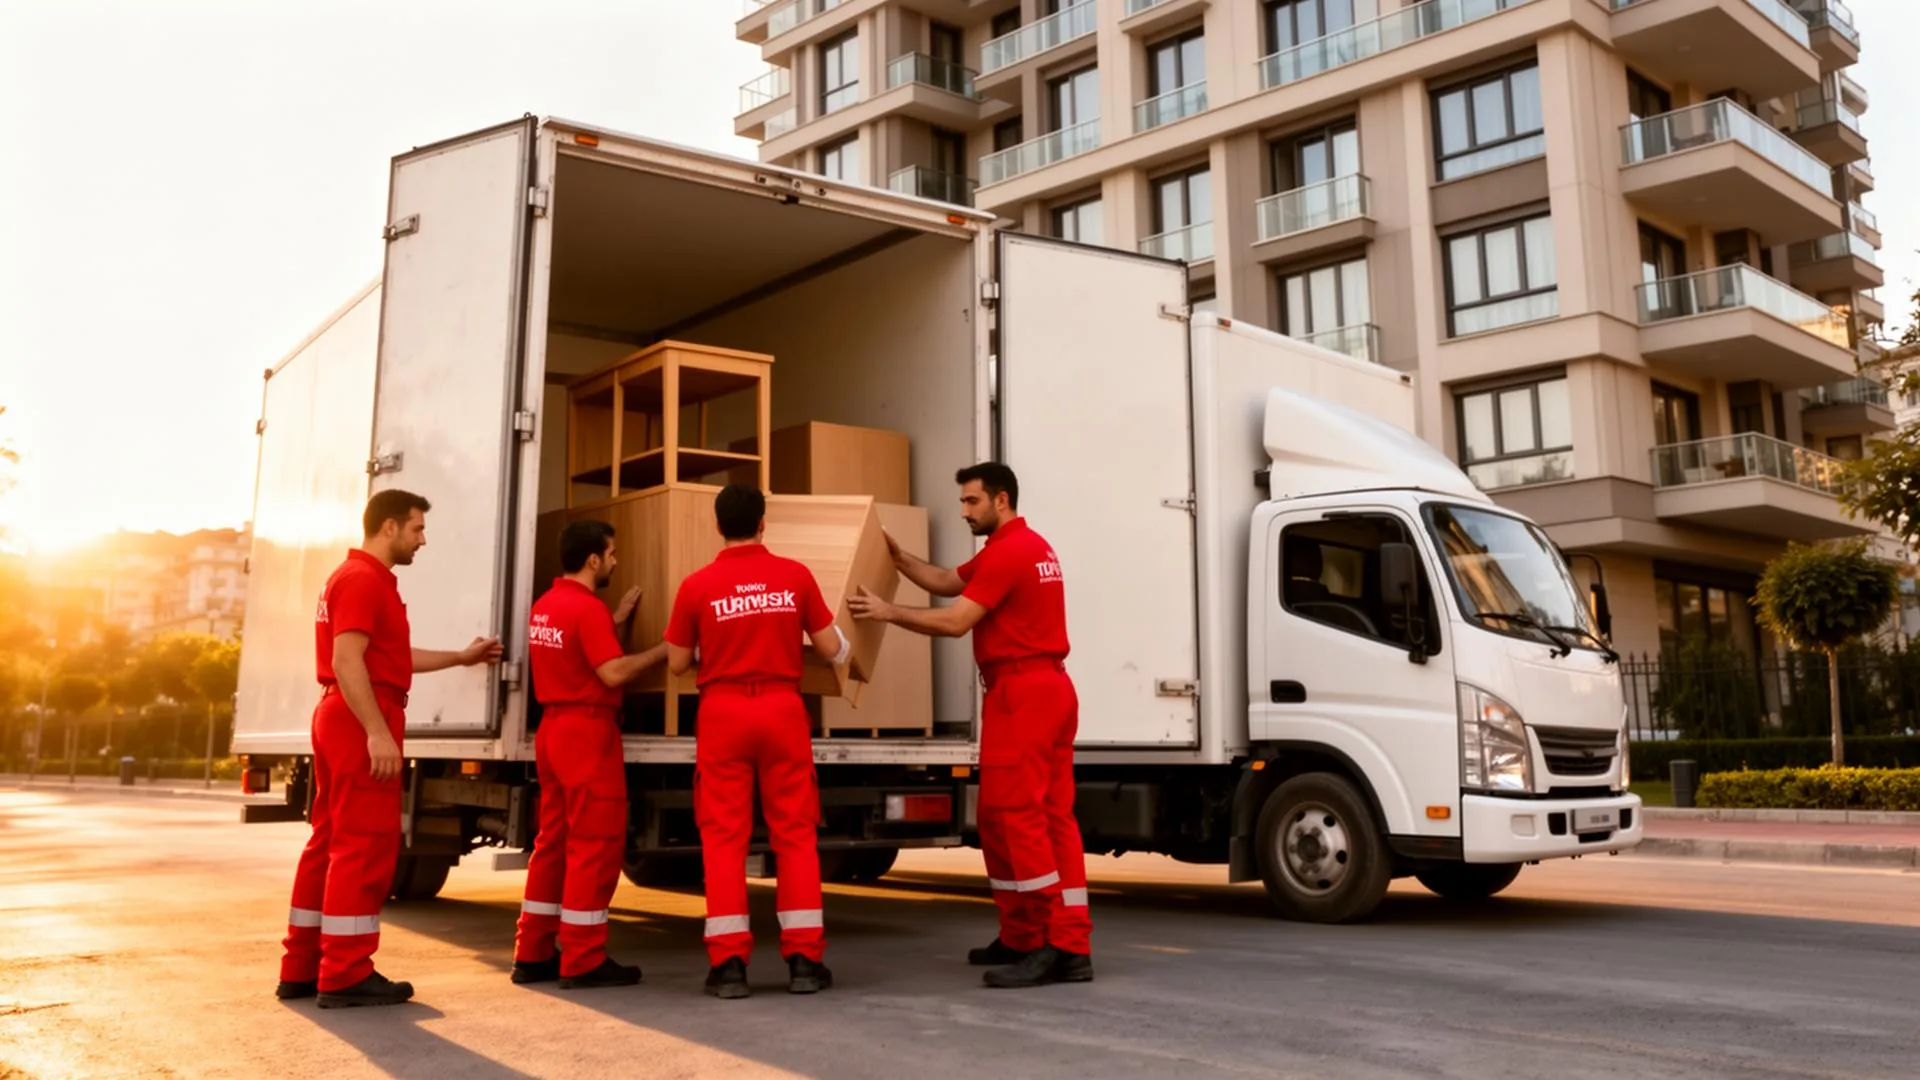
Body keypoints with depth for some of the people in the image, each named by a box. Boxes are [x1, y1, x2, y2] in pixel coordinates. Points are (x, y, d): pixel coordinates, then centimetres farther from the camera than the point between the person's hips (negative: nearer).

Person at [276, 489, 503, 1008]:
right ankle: (345, 975, -6)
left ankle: (304, 967, 17)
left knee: (331, 842, 12)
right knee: (365, 845, -8)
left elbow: (389, 657, 25)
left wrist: (461, 657, 28)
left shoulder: (360, 577, 21)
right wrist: (378, 732, -26)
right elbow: (347, 662, -21)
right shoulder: (364, 579, -12)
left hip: (340, 719, 11)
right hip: (361, 721, -11)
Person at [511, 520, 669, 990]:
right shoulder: (588, 607, -16)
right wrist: (663, 650, -11)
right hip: (587, 730, -10)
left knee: (554, 840, 13)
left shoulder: (544, 606, 14)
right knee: (595, 843, -4)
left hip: (554, 727, 10)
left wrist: (616, 620, 16)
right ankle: (583, 960, -1)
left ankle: (533, 954, 16)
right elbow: (613, 673, -21)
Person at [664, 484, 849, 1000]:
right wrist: (845, 643, 27)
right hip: (782, 709, 1)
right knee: (794, 832, 7)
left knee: (724, 836, 4)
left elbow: (677, 664, 4)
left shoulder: (697, 585, -3)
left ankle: (729, 963, 3)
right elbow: (831, 650, 4)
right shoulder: (795, 576, -2)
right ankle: (804, 958, 8)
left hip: (723, 713, -1)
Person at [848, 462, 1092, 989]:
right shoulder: (1032, 547, 21)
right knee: (1052, 815, 8)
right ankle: (1071, 945, 9)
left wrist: (889, 612, -9)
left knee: (1012, 813, -9)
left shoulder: (1007, 552, -13)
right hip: (1050, 688, 10)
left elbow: (955, 622, -17)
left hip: (1021, 692, -10)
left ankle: (1048, 945, -9)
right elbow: (946, 582, 24)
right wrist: (896, 555, 16)